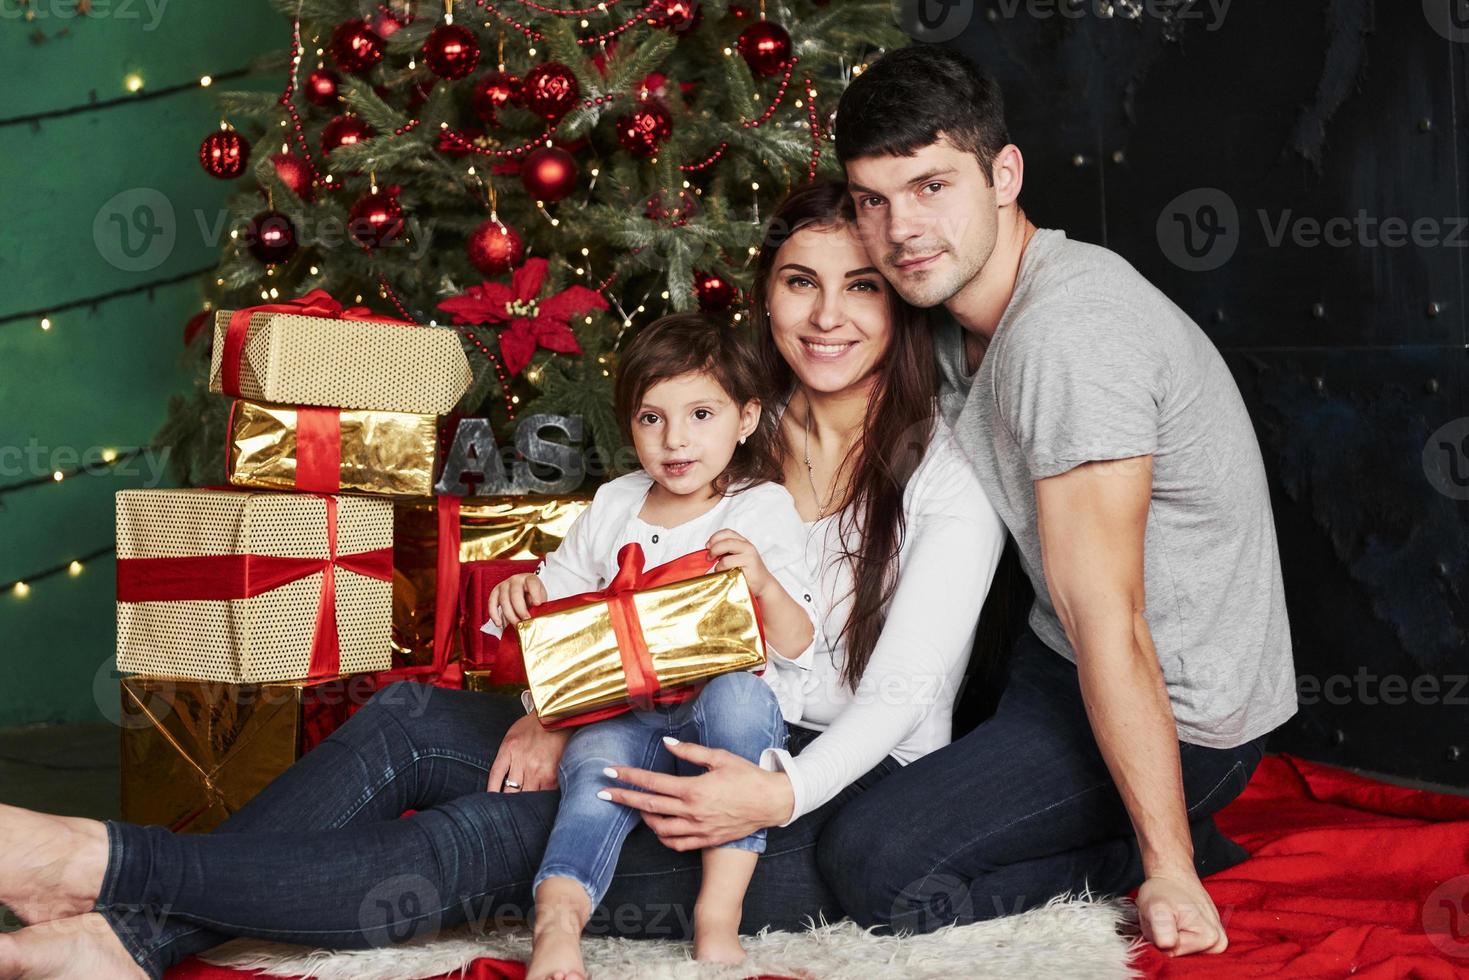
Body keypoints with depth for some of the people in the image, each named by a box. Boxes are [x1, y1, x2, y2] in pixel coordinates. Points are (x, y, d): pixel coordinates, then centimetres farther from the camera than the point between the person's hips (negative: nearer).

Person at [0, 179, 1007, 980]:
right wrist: (559, 709, -12)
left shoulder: (948, 477, -7)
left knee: (483, 839, -25)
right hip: (706, 759, 6)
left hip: (833, 814, -6)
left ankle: (115, 862, -23)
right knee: (411, 719, -15)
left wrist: (778, 794, -32)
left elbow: (901, 694, -15)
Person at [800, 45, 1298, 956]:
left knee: (873, 867, -20)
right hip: (1061, 664, 10)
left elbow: (1107, 620, -29)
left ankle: (1172, 844, -2)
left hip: (1178, 712, -10)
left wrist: (1168, 866, -24)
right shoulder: (961, 311, 3)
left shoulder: (1067, 333, -28)